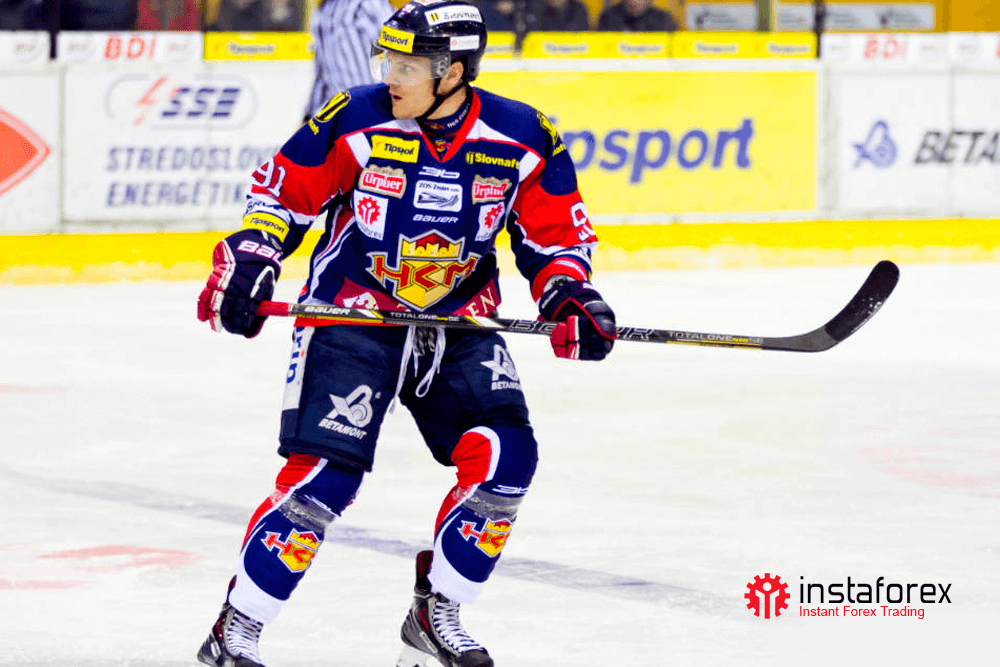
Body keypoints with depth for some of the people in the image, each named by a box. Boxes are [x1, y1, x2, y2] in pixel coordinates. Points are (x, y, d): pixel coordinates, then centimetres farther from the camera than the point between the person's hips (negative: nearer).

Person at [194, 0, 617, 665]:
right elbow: (281, 191, -1)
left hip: (458, 323, 3)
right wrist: (247, 265, -14)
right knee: (324, 476, -15)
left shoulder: (523, 138, -8)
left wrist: (569, 295, -12)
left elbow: (554, 232, 5)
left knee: (504, 458, -12)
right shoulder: (354, 121, -13)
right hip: (350, 314, -3)